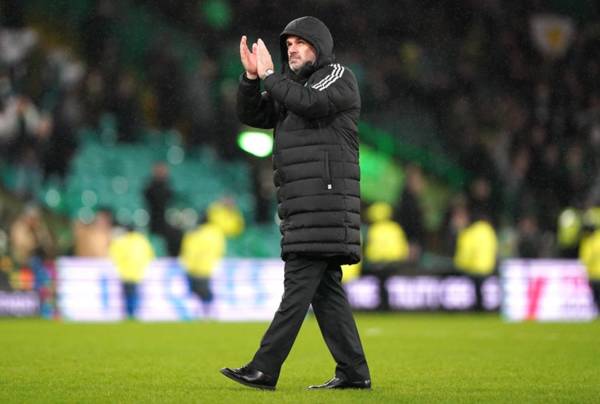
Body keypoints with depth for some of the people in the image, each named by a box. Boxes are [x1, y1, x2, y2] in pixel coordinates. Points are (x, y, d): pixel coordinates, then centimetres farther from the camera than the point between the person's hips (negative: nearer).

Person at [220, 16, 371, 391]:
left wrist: (269, 75, -10)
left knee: (299, 283, -12)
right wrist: (252, 76, -1)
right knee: (325, 289, 6)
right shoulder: (291, 86, 24)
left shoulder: (339, 76, 0)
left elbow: (311, 103, -19)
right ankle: (354, 373, 7)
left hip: (325, 199, -9)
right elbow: (252, 114, 15)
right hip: (301, 203, 9)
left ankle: (264, 369, -18)